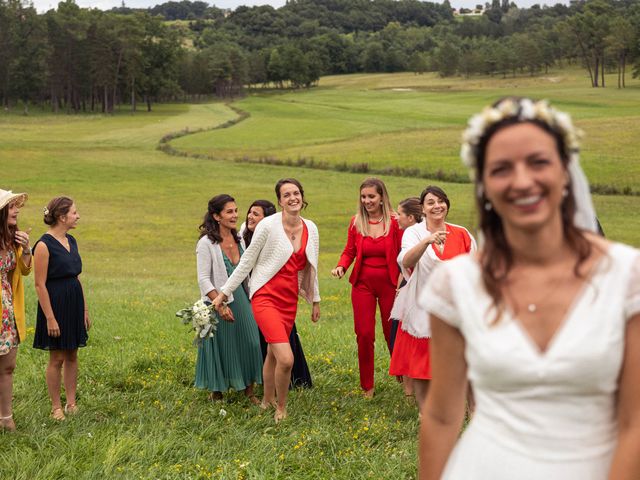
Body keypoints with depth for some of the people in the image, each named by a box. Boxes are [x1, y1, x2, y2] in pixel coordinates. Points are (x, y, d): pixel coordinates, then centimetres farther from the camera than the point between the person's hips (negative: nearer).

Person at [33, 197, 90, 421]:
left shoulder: (71, 241, 9)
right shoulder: (44, 245, -15)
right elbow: (40, 284, -15)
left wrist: (85, 310, 15)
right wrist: (50, 318, -17)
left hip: (74, 303, 7)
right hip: (55, 304, -7)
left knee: (72, 355, 11)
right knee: (57, 358, 2)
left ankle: (71, 403, 20)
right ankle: (56, 407, 13)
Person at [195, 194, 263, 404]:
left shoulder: (238, 239, 8)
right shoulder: (206, 243, -12)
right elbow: (204, 280, -15)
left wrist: (250, 298, 13)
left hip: (240, 298, 6)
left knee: (250, 343, 3)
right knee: (220, 347, 5)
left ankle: (249, 390, 16)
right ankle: (215, 391, 23)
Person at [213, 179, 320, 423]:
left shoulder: (311, 229, 5)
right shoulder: (268, 225, -11)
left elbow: (310, 267, 18)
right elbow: (246, 261, -4)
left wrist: (315, 300, 23)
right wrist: (224, 293, -2)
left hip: (290, 300, 5)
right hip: (266, 297, -5)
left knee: (273, 353, 16)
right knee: (286, 358, -16)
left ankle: (267, 400, 36)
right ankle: (281, 408, 4)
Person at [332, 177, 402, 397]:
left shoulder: (394, 222, -7)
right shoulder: (356, 222, 2)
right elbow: (349, 251, 8)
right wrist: (341, 266, -11)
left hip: (389, 284, -2)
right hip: (363, 284, 2)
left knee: (393, 332, 7)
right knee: (364, 334, 0)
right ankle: (367, 386, 13)